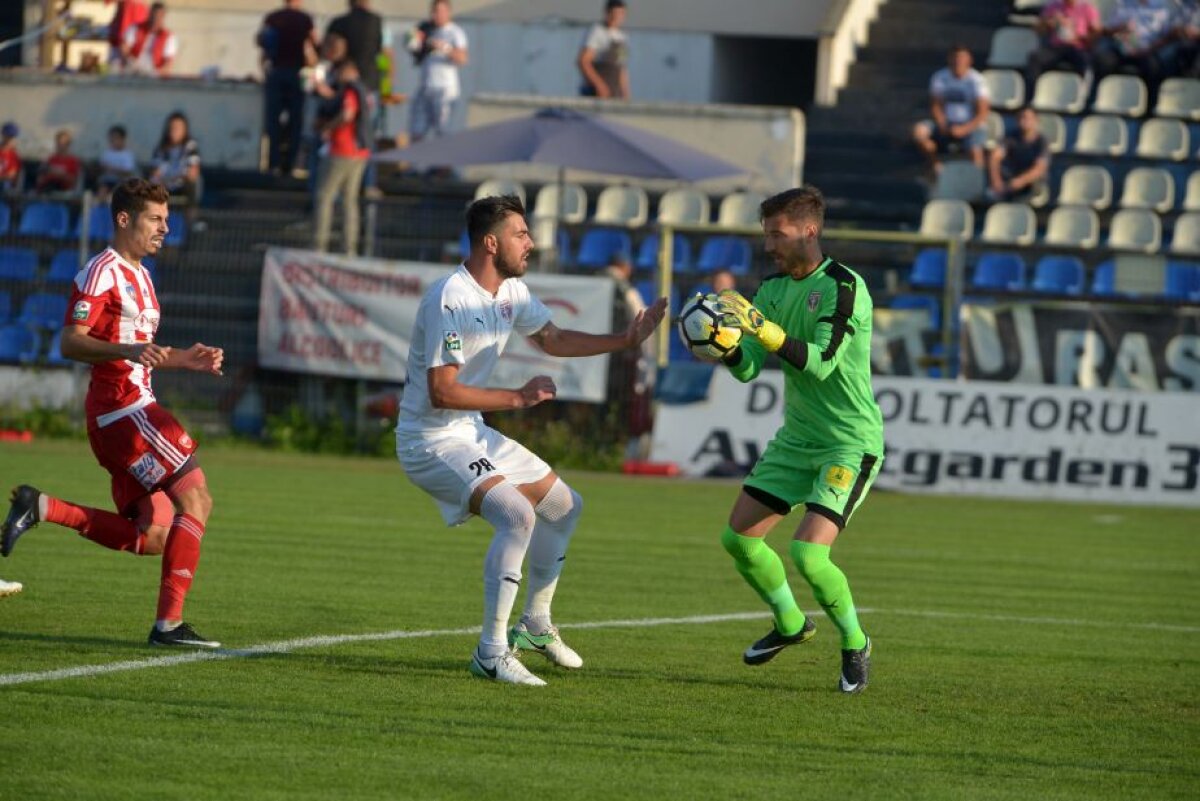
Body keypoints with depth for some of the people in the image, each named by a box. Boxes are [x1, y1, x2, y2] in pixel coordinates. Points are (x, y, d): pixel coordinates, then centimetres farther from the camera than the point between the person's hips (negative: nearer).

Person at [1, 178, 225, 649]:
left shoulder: (139, 276, 22)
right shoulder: (102, 272, -9)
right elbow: (70, 344, -16)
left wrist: (184, 360, 16)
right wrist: (129, 351, -30)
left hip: (132, 408, 10)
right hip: (122, 409, -10)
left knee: (151, 537, 6)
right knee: (195, 499, -16)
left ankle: (41, 508, 9)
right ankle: (169, 623, -16)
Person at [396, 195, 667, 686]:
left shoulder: (511, 291, 5)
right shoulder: (451, 299, -24)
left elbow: (552, 339, 23)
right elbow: (441, 391, -28)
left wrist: (624, 341, 14)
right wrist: (519, 398, -22)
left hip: (472, 433, 10)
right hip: (431, 439, -10)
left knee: (565, 507, 19)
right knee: (517, 514, -30)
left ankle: (535, 626, 34)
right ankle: (492, 653, -25)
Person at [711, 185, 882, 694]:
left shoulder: (845, 288, -18)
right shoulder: (772, 289, 6)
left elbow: (820, 362, -28)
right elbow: (747, 368, 2)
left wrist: (761, 327, -38)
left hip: (850, 442, -8)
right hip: (795, 438, 8)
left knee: (809, 554, -20)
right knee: (738, 538, 5)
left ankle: (854, 644, 5)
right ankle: (790, 625, 29)